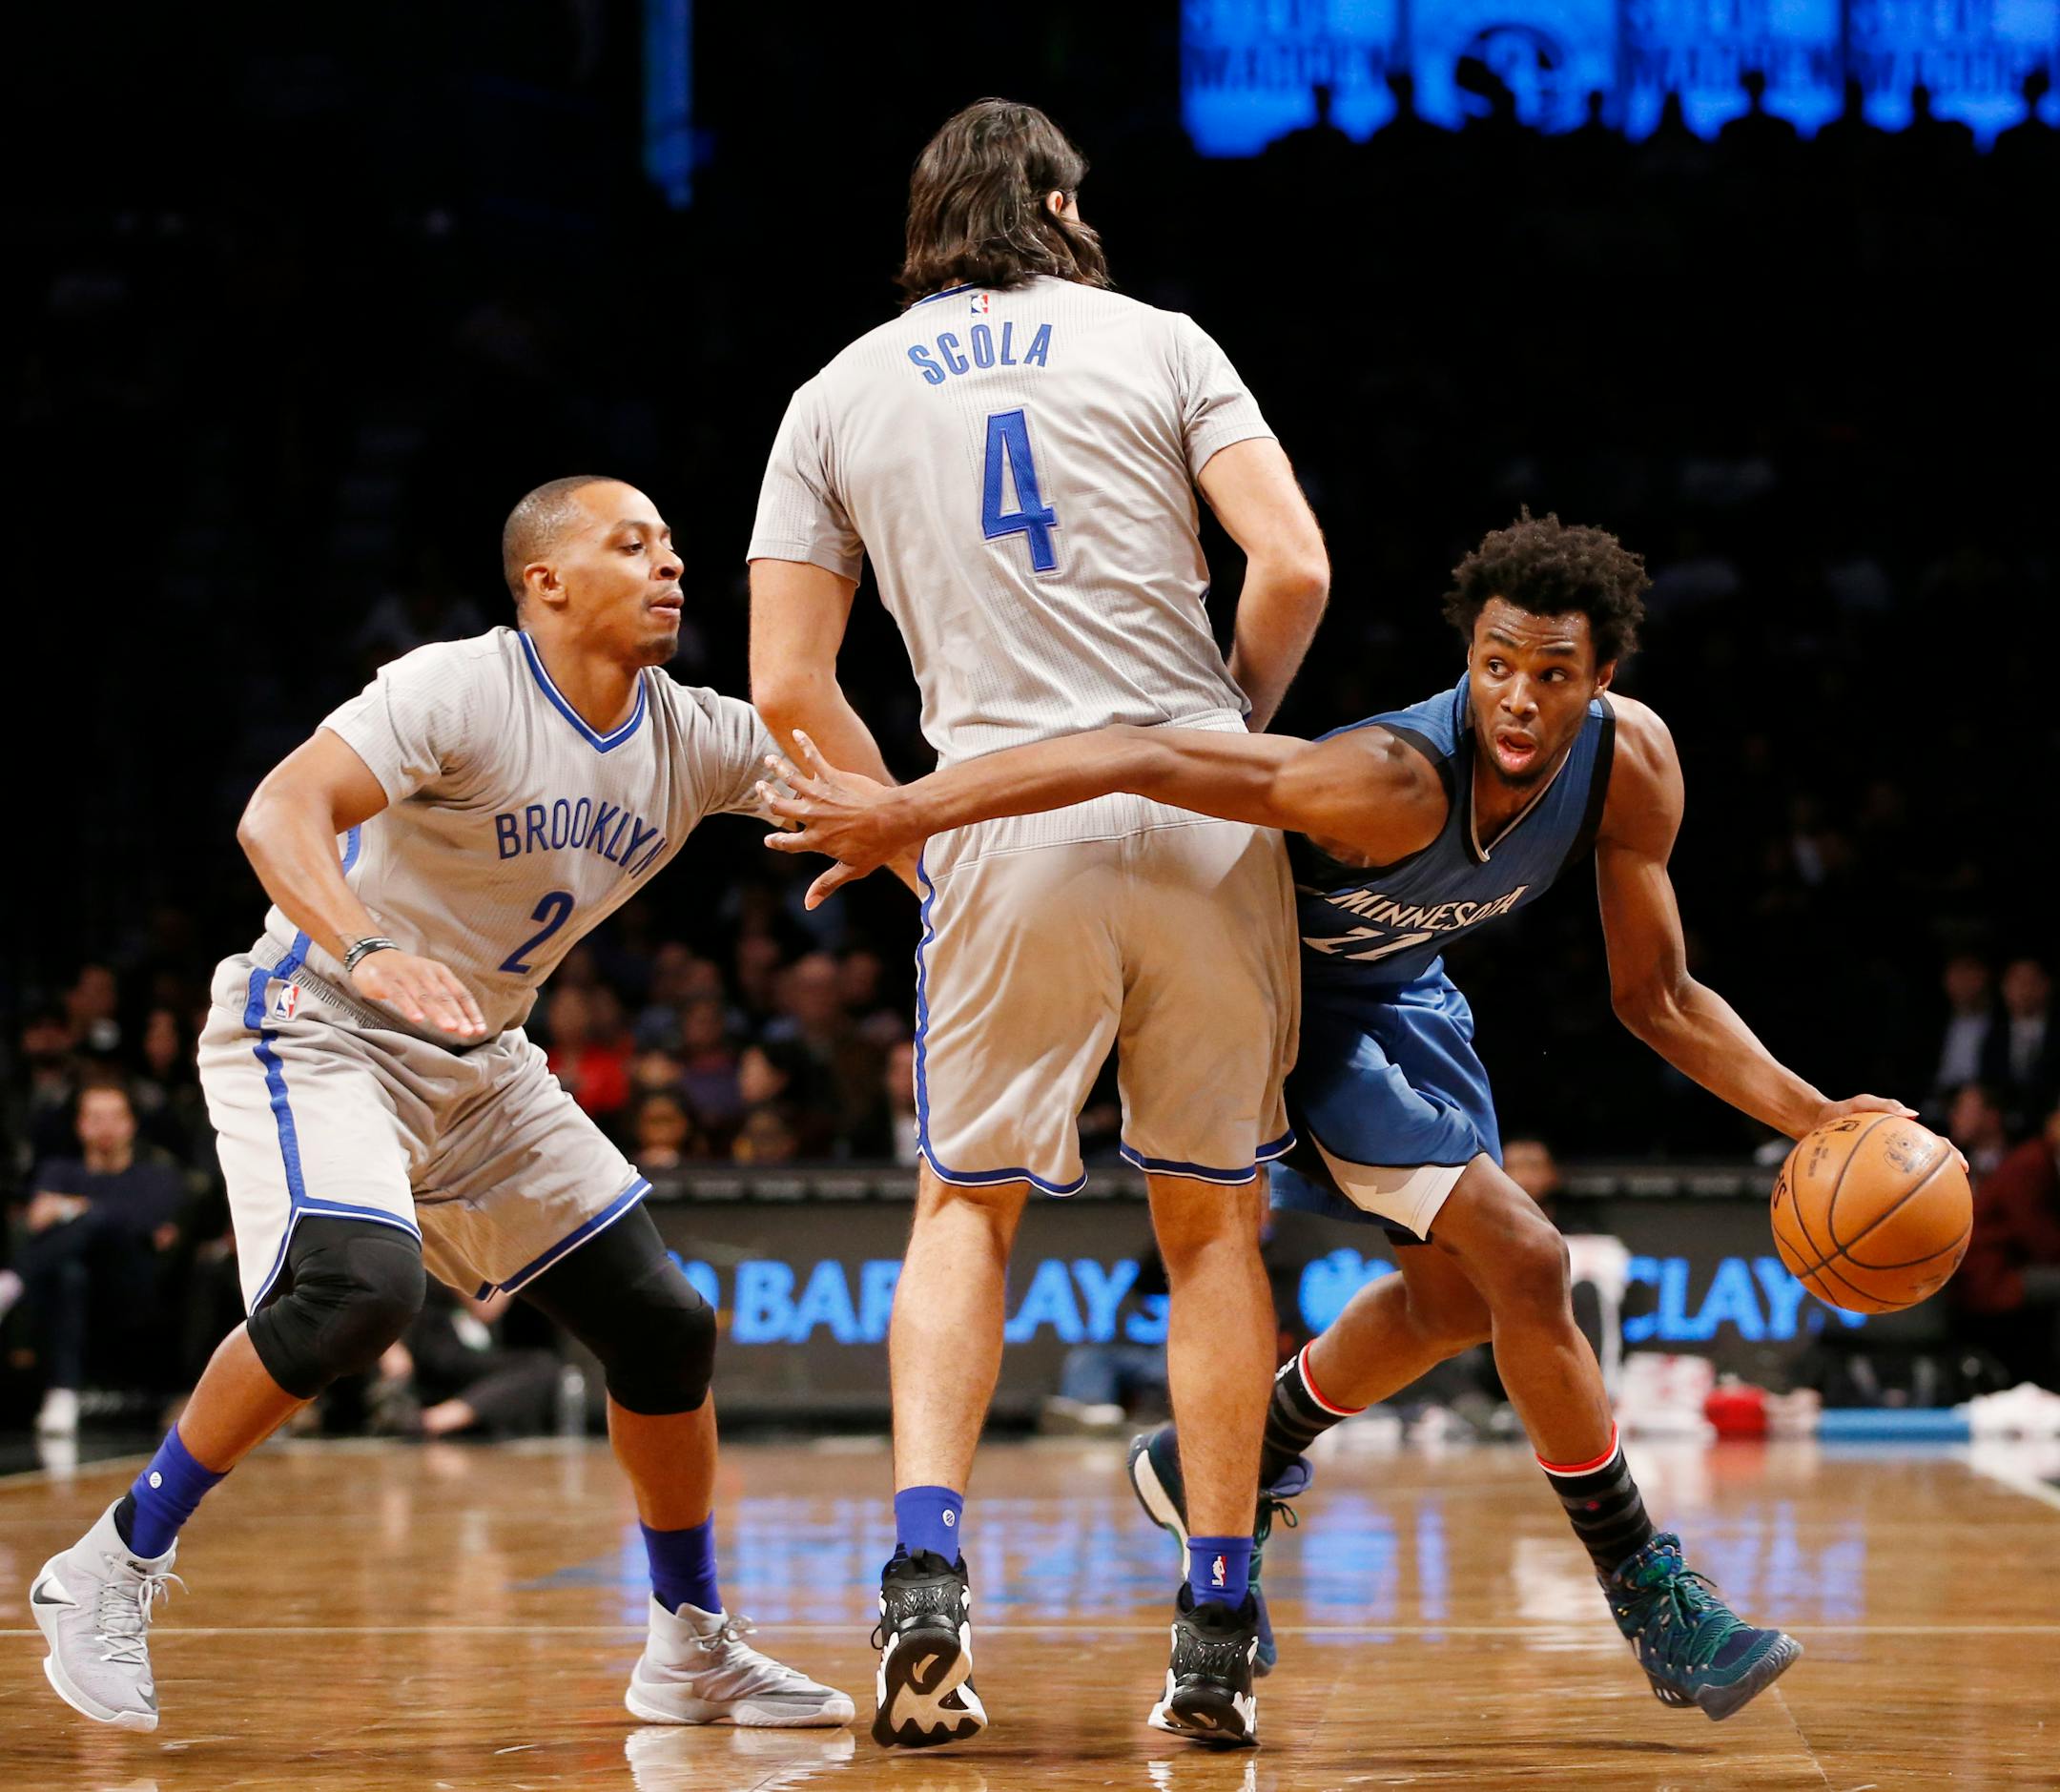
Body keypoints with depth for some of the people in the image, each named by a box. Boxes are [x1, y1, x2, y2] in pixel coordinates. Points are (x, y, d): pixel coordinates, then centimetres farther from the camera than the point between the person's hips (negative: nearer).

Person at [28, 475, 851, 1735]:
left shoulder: (695, 738, -1)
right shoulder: (461, 691, -21)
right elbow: (280, 810, -34)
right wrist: (367, 954, -51)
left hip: (479, 1062, 7)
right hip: (315, 1031, -7)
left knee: (665, 1324, 3)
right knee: (361, 1285, -32)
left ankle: (695, 1654, 20)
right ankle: (115, 1568, -16)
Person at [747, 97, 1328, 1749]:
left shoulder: (839, 397, 12)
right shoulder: (1156, 344, 7)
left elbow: (787, 686, 7)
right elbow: (1294, 571, -4)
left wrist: (914, 843, 17)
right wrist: (1231, 729, 13)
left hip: (1007, 823, 0)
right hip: (1201, 813, 0)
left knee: (967, 1207, 15)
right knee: (1213, 1223, 11)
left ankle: (926, 1570, -6)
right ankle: (1216, 1642, 11)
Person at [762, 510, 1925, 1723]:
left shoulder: (1632, 766, -21)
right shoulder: (1396, 781, -40)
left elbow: (1656, 1000, -8)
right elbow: (1142, 757, -43)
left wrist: (1813, 1118, -18)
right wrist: (906, 813, -46)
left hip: (1403, 988, 8)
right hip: (1297, 997, -8)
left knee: (1457, 1299, 20)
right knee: (1525, 1263, -17)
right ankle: (1651, 1600, -4)